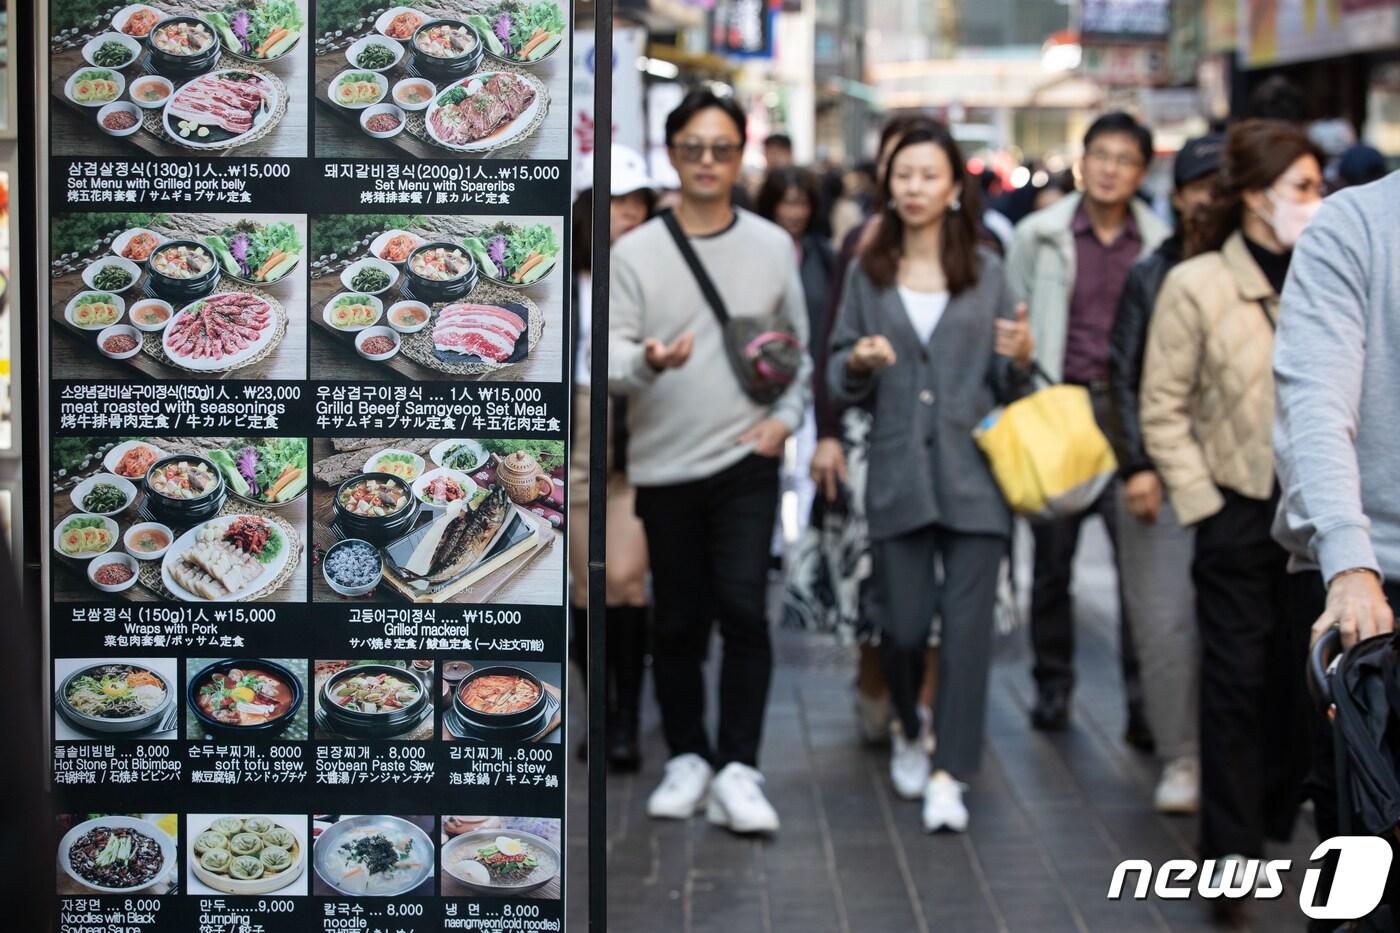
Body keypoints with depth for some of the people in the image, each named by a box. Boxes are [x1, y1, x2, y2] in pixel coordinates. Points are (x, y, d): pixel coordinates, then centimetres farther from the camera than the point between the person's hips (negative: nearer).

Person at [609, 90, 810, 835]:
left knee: (742, 608, -13)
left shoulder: (772, 245, 6)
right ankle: (686, 758, 23)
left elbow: (800, 343, 14)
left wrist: (786, 416, 0)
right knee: (677, 621, 8)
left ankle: (738, 771, -7)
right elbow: (610, 355, -6)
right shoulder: (635, 252, 0)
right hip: (664, 464, 0)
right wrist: (648, 361, -27)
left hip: (746, 462, 0)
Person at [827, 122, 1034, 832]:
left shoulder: (986, 272, 6)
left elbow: (1006, 386, 9)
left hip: (974, 473, -1)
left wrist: (1019, 360, -13)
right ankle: (910, 729, 33)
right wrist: (858, 365, -11)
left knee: (968, 623, -6)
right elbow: (839, 380, 10)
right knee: (903, 625, 2)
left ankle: (948, 774, 2)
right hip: (898, 473, 1)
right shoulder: (868, 274, 7)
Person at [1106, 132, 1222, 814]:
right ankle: (1181, 758, 12)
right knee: (1164, 618, 1)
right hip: (1162, 475, 1)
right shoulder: (1151, 275, 8)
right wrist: (1136, 465, -1)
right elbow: (1124, 377, 8)